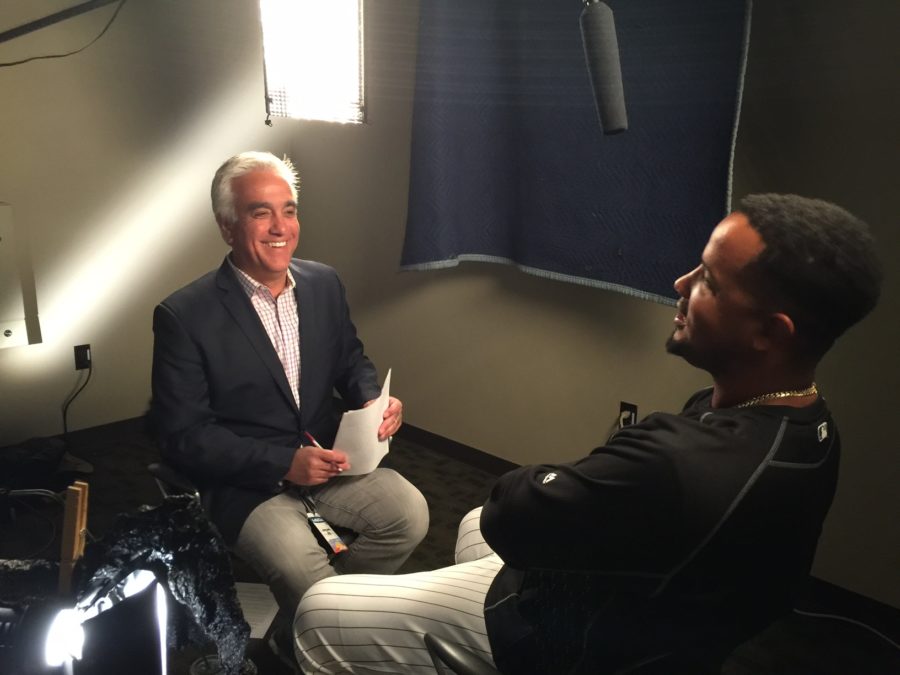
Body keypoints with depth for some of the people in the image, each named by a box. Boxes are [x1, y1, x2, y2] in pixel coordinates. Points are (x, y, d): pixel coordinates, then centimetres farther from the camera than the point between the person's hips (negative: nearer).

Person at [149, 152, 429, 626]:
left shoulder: (324, 284, 3)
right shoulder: (183, 316, -13)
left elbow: (351, 361, 16)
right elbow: (183, 436, -13)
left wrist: (375, 400, -8)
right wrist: (284, 462, -22)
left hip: (329, 460, 5)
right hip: (245, 483, -5)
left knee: (409, 512, -16)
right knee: (305, 573, -27)